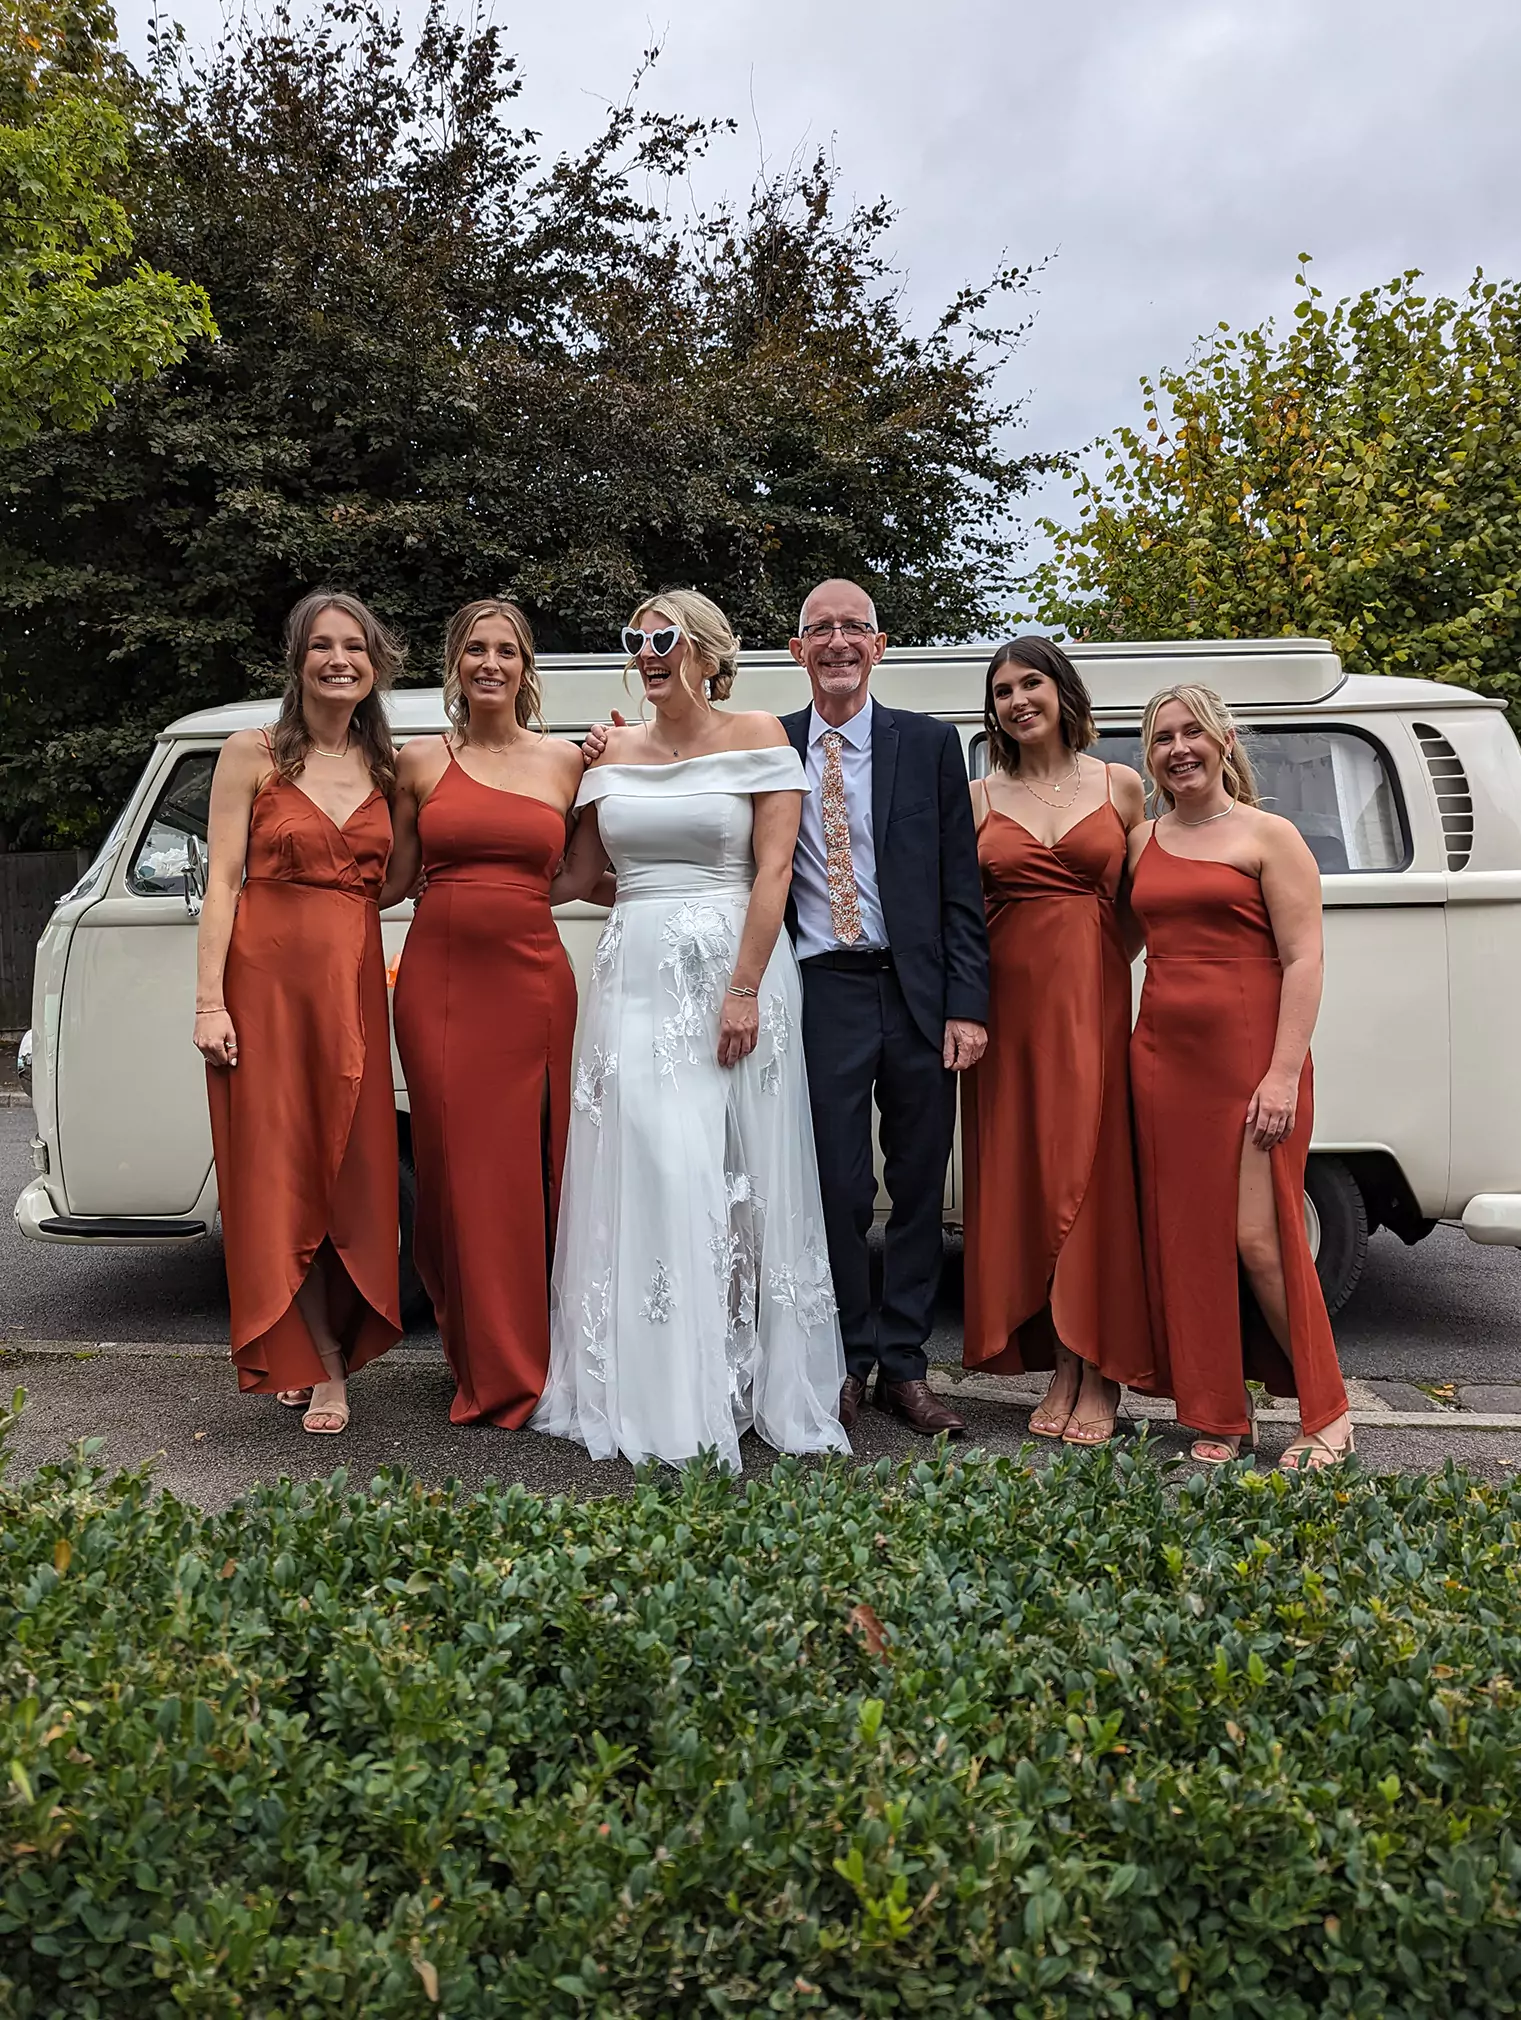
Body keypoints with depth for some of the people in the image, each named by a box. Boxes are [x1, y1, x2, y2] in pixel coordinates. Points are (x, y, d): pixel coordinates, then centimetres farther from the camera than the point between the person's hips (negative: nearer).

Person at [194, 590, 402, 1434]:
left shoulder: (385, 766, 12)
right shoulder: (253, 754, 1)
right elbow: (222, 882, -4)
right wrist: (209, 1002, -12)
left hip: (353, 982, 4)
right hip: (268, 975, -3)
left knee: (350, 1168, 4)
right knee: (283, 1169, 0)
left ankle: (312, 1355, 18)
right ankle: (322, 1365, 11)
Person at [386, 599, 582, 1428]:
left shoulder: (565, 760, 8)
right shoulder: (420, 760, 8)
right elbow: (390, 880, 13)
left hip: (531, 982, 0)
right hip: (437, 982, 1)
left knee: (524, 1169, 4)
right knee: (455, 1167, 4)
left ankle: (518, 1366, 20)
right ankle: (483, 1366, 19)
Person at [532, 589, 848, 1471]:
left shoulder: (756, 738, 2)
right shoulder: (615, 750, 14)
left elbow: (773, 871, -6)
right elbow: (577, 877, 16)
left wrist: (744, 989, -15)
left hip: (730, 968, -3)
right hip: (635, 975, 3)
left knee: (734, 1176, 1)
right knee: (646, 1170, -2)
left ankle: (741, 1381, 13)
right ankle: (656, 1394, 6)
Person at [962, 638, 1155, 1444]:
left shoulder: (1120, 786, 7)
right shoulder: (978, 797, 8)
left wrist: (1097, 965, 0)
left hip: (1092, 1000, -1)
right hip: (1009, 1005, 1)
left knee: (1091, 1167, -2)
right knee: (1022, 1173, 2)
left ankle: (1099, 1376, 9)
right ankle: (1063, 1369, 14)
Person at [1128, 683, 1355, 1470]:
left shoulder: (1269, 836, -2)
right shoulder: (1142, 842, 13)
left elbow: (1303, 960, -7)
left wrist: (1283, 1074, -15)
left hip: (1250, 1058, -5)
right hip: (1162, 1058, 5)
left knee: (1260, 1239, -7)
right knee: (1186, 1240, 7)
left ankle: (1328, 1414, 13)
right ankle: (1219, 1420, 19)